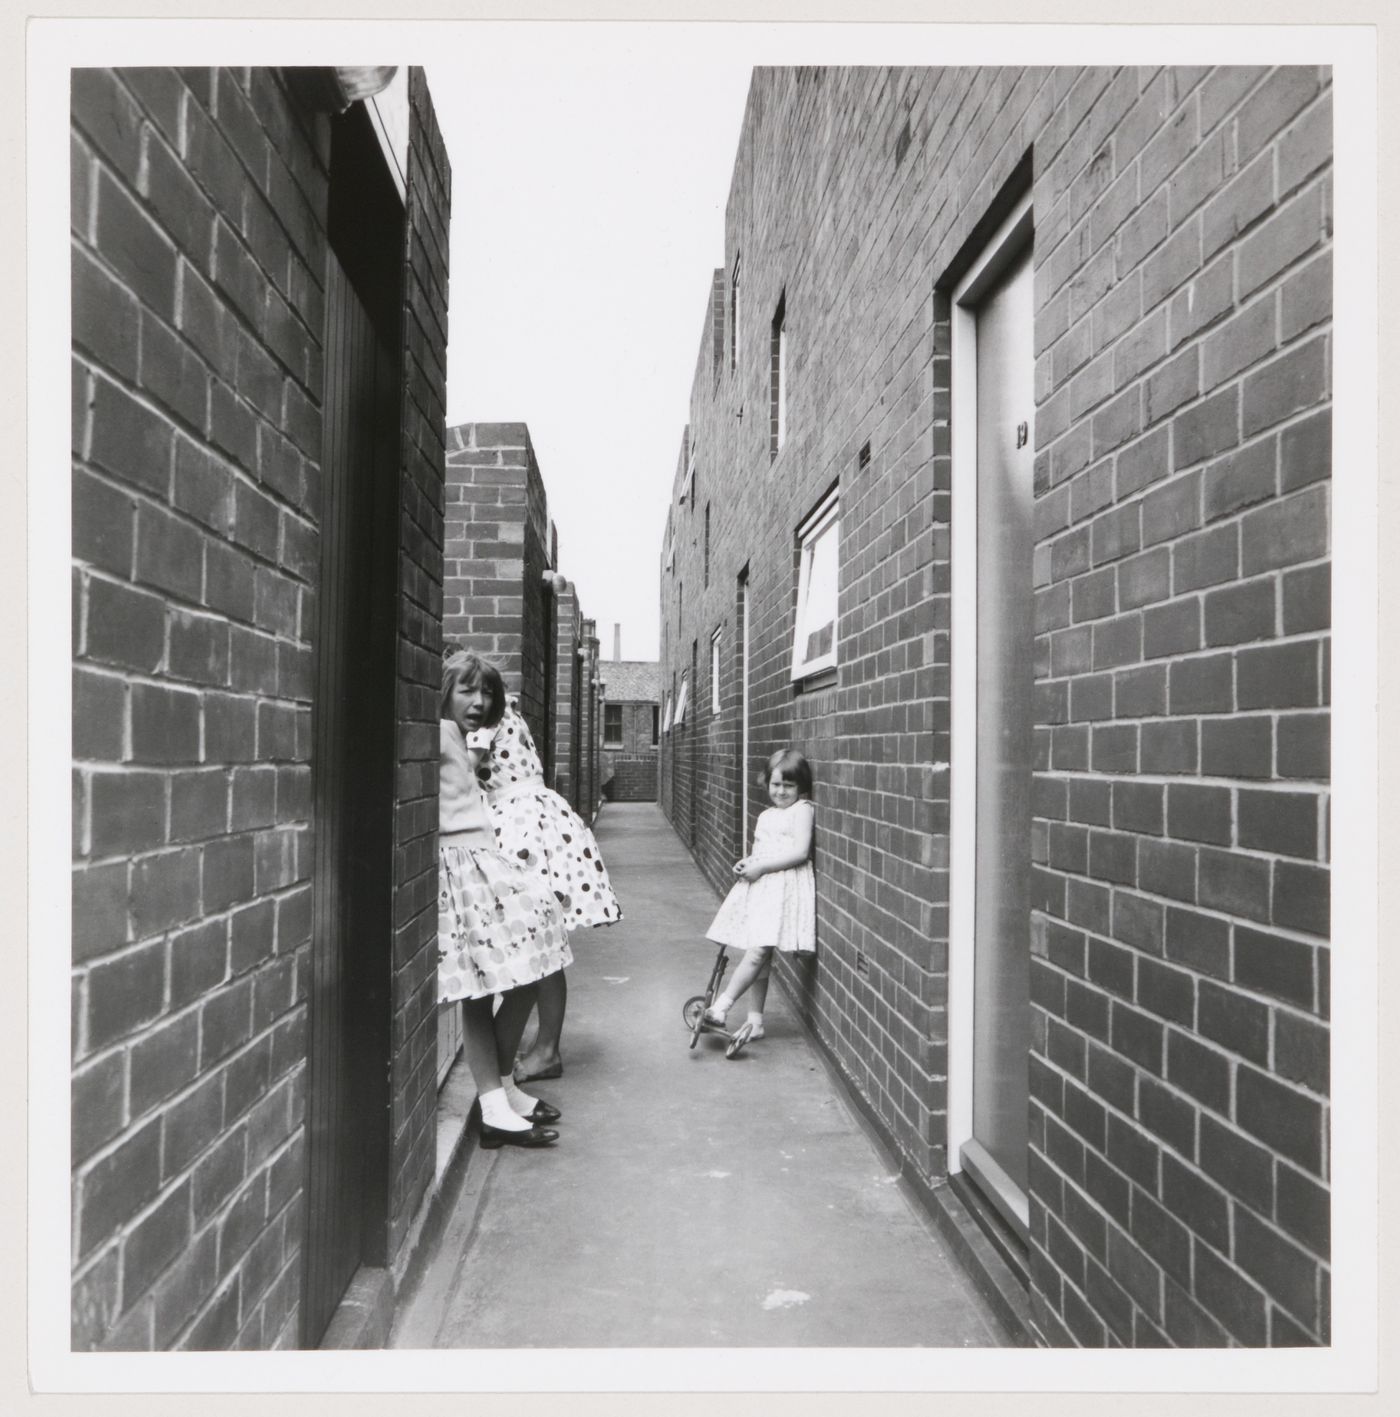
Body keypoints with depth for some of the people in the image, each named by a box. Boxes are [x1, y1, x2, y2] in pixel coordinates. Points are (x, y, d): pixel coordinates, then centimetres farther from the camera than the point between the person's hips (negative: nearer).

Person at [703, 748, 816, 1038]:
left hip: (784, 887, -7)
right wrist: (746, 863, 4)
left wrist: (760, 867, -14)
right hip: (758, 885, 7)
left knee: (759, 950, -18)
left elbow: (800, 852, -13)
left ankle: (722, 1006, -15)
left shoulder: (802, 809, -3)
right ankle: (755, 1019, 14)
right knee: (757, 952, 7)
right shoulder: (766, 815, 20)